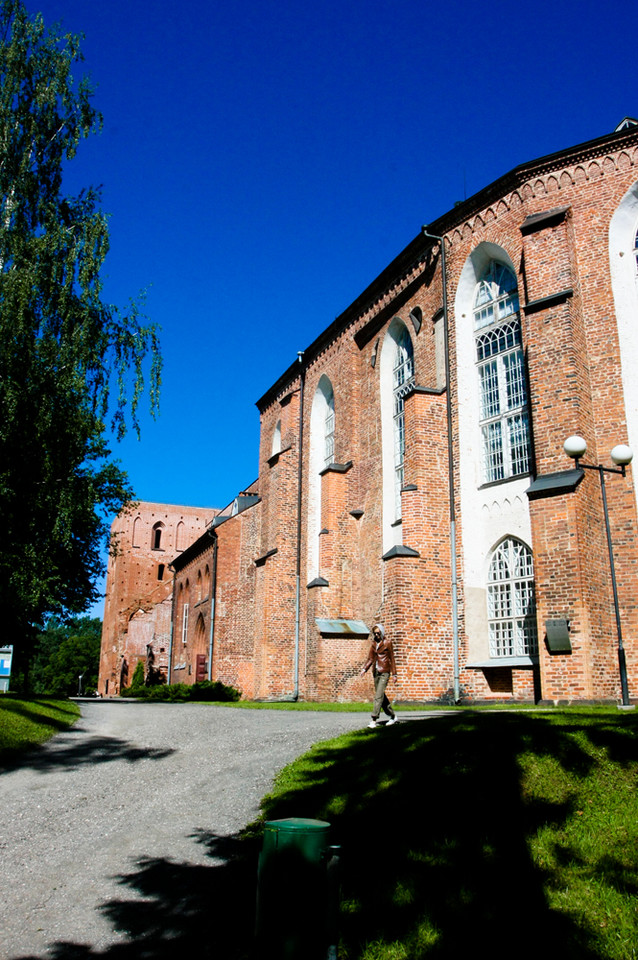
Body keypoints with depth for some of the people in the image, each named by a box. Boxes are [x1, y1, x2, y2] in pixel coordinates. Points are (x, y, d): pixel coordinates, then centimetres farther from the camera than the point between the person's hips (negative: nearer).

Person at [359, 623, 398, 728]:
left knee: (379, 695, -13)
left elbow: (392, 658, -2)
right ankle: (393, 716, 24)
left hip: (384, 672, -6)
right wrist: (364, 669, -2)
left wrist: (394, 674, -3)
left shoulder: (387, 643, -4)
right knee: (381, 695, 10)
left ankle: (374, 720, -15)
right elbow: (370, 659, 13)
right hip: (376, 671, 6)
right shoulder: (373, 644, 11)